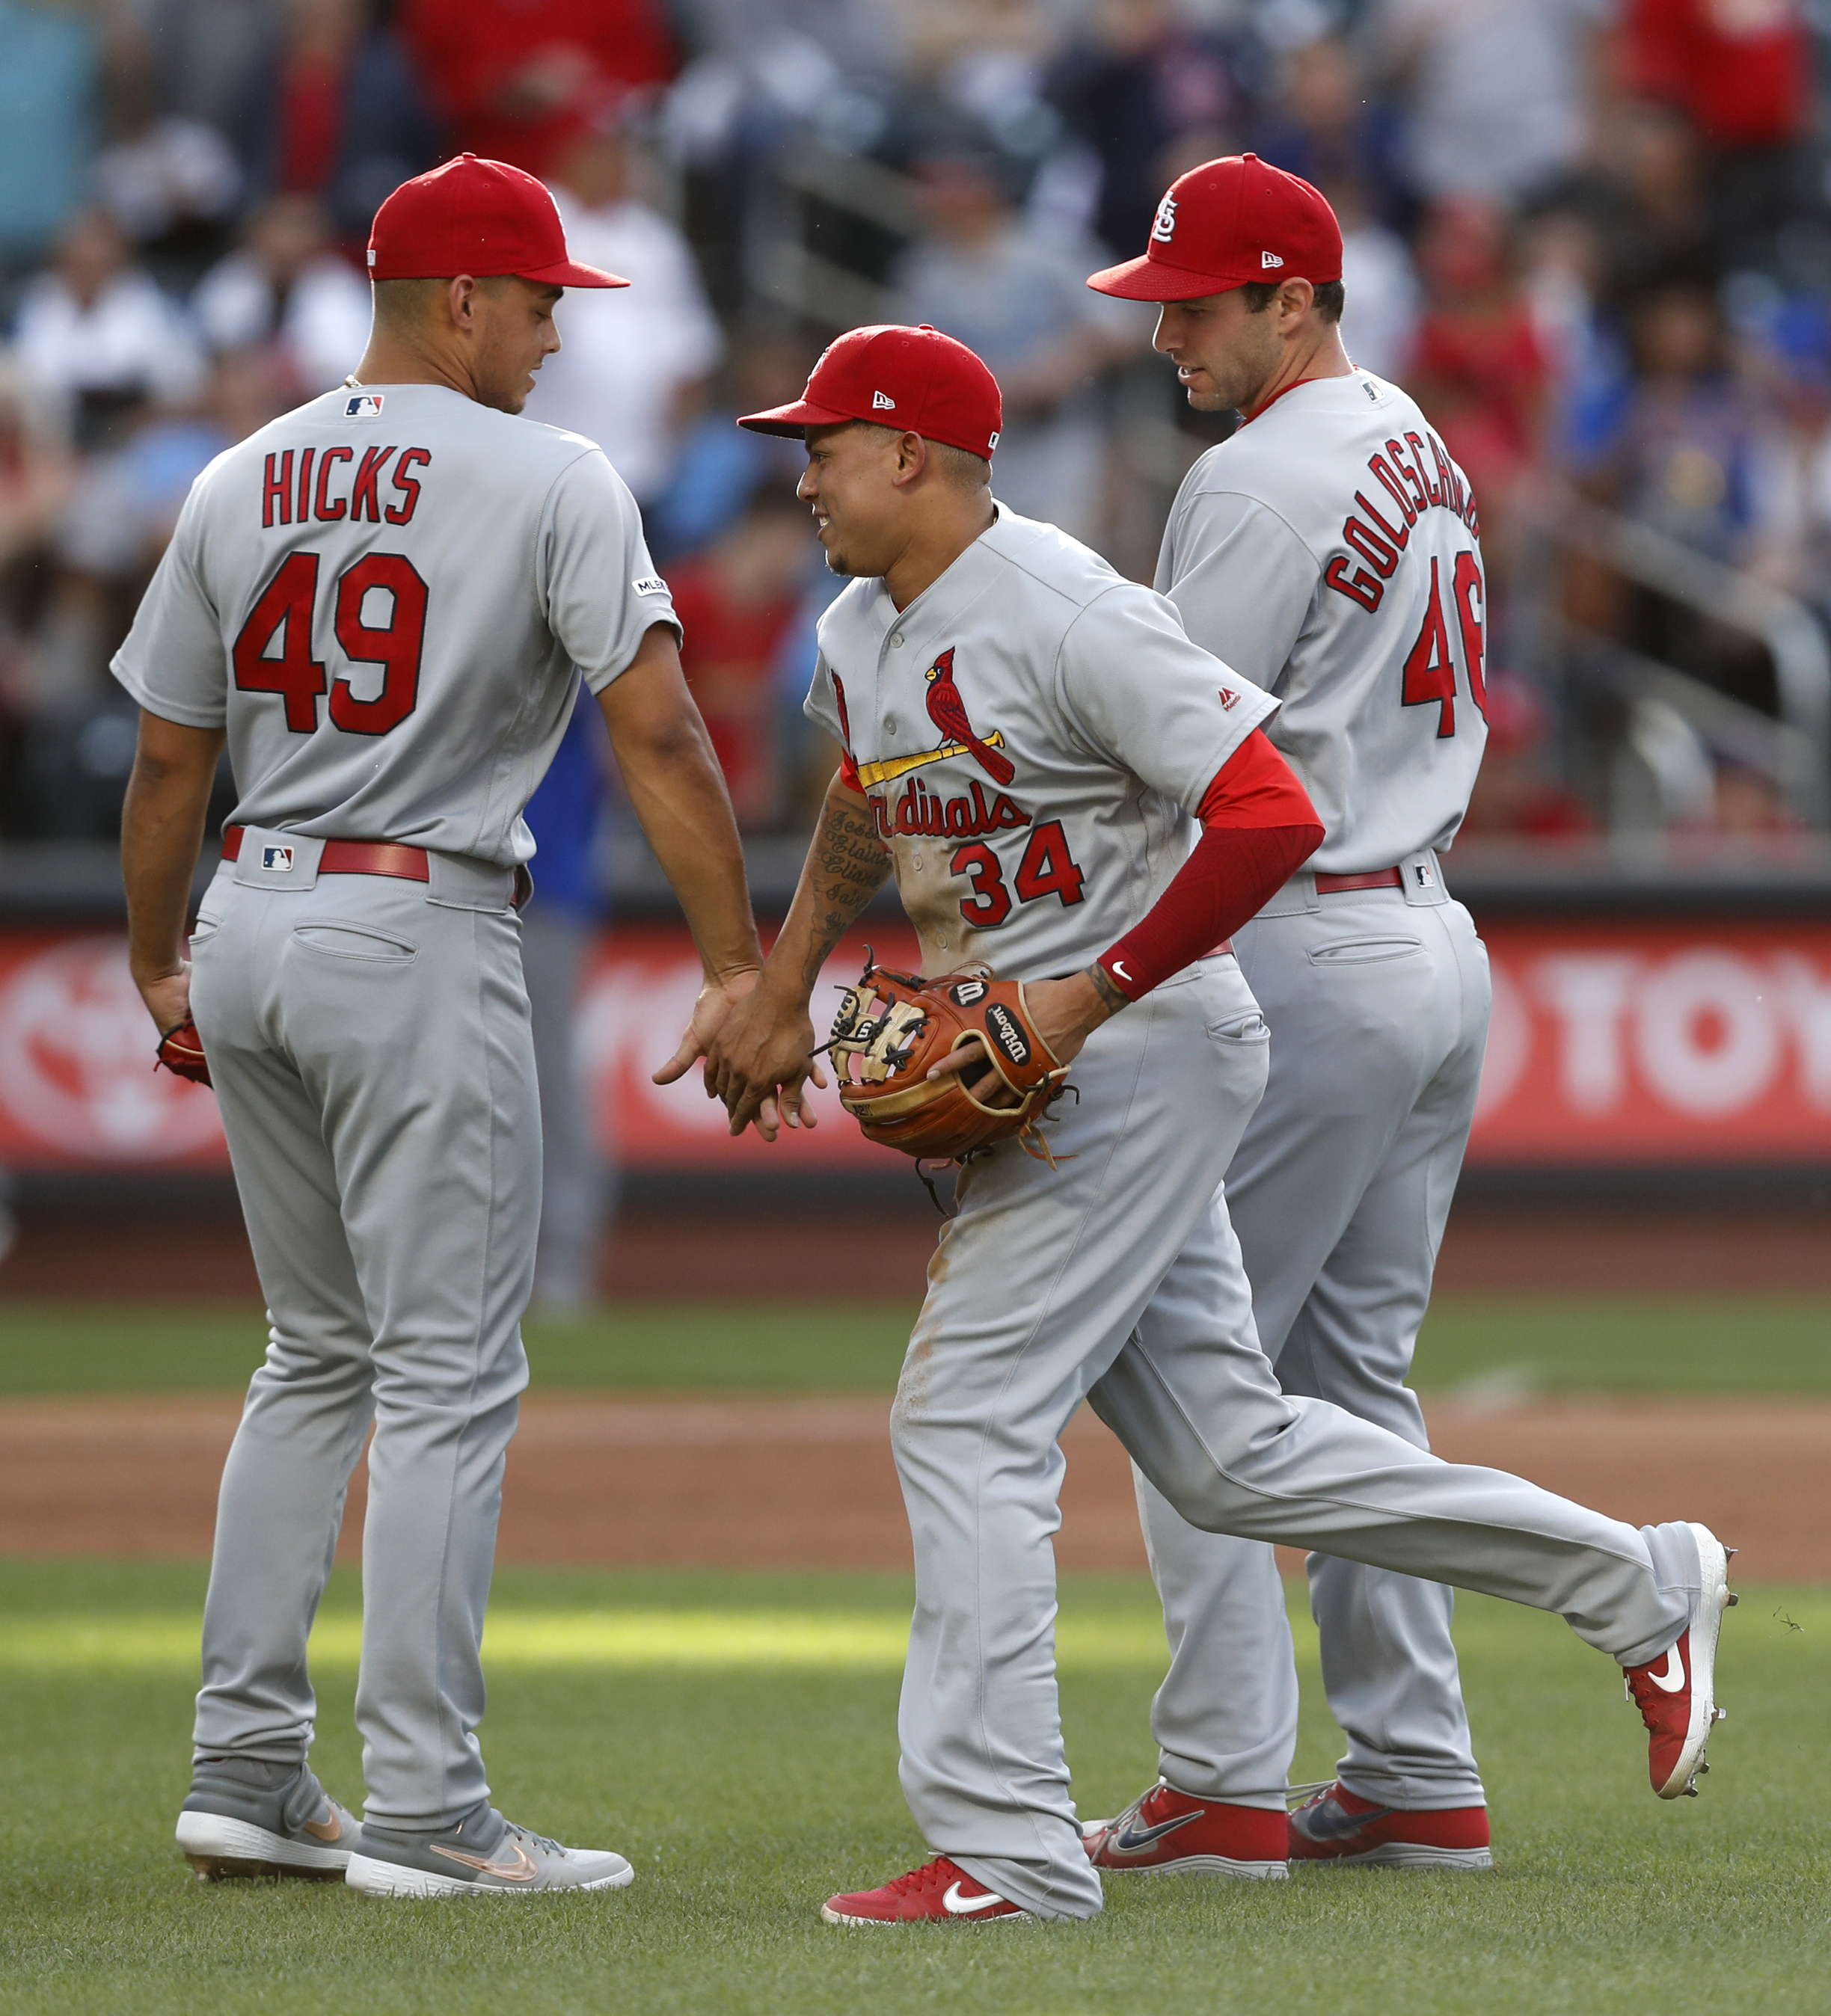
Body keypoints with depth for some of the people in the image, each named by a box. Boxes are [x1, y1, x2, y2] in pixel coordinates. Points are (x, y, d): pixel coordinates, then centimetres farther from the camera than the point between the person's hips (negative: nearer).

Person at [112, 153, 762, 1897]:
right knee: (448, 1376, -3)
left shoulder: (238, 486, 9)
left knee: (320, 1355, 17)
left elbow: (166, 760, 12)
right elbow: (656, 734, -13)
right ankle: (421, 1812, -7)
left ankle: (246, 1774, 15)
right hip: (420, 933, -6)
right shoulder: (549, 480, -7)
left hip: (251, 923, 7)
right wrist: (739, 967, -12)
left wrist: (157, 973, 24)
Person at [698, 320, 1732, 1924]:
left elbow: (1269, 818, -24)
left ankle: (1003, 1848, -10)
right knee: (1226, 1455, 11)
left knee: (968, 1417, -13)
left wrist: (1087, 998, -24)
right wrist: (783, 993, 27)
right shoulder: (861, 639, 10)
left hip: (1140, 1052, -9)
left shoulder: (1069, 618, -18)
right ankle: (1638, 1585, 23)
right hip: (1030, 1073, 9)